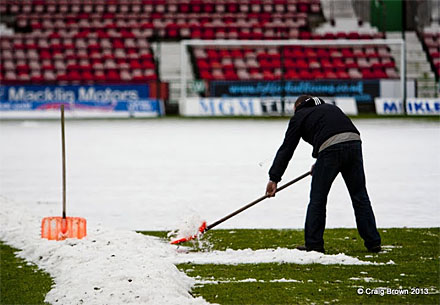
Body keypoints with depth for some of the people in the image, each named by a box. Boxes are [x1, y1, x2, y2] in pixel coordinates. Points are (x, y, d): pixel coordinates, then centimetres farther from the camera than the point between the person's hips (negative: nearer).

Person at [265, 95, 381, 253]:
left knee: (318, 198, 8)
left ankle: (313, 244, 10)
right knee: (360, 196, 12)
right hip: (354, 142, 5)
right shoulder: (331, 108, 35)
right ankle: (373, 242, 13)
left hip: (330, 149, -5)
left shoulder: (299, 116, 20)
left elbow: (286, 148, 14)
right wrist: (320, 163, 35)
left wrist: (274, 178, 13)